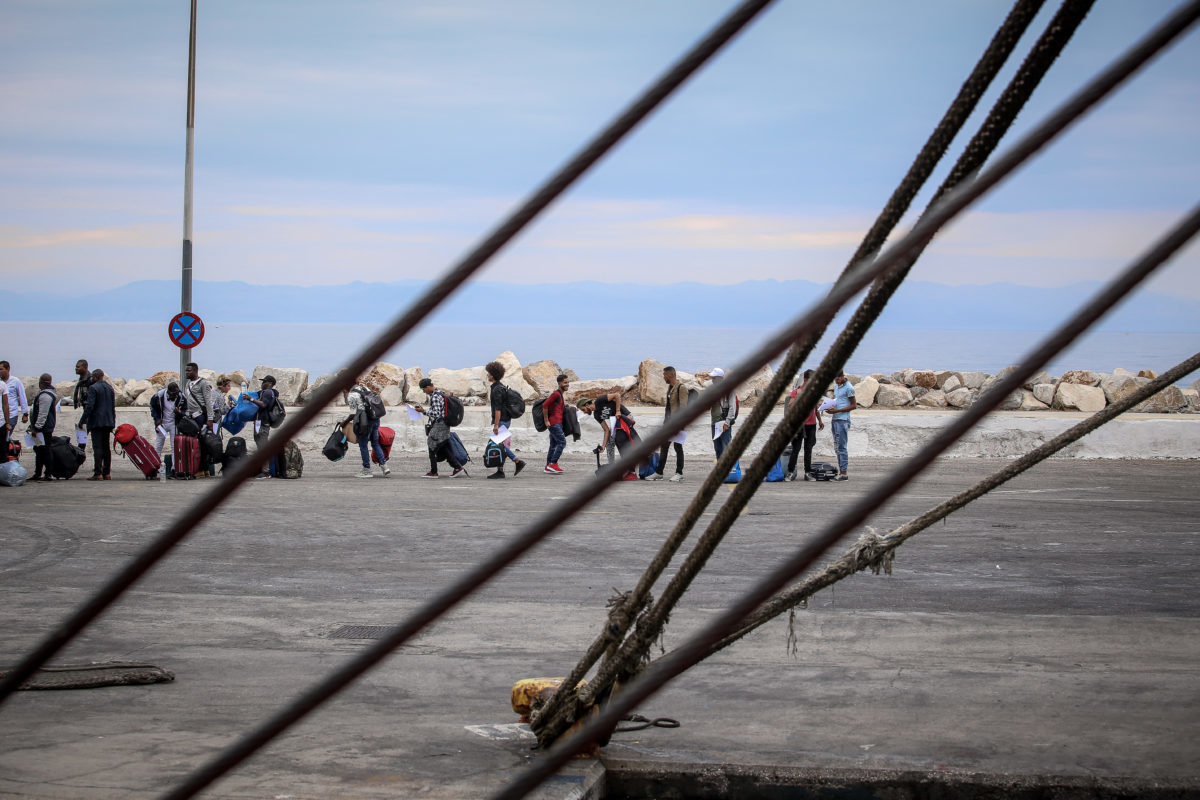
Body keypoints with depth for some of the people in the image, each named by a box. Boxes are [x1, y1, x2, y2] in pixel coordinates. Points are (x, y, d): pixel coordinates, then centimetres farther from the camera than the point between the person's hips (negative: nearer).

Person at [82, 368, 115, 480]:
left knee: (97, 447, -9)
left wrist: (84, 420, -12)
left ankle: (98, 473, -15)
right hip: (108, 422, 7)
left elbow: (89, 406, -16)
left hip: (96, 422, -7)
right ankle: (107, 473, 11)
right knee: (106, 447, 10)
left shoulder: (93, 388, -9)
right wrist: (113, 422, 19)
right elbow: (113, 407, 16)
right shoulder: (109, 388, 14)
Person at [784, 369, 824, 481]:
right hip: (799, 424, -5)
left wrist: (820, 420, 18)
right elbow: (790, 406, -15)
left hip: (811, 424, 5)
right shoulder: (797, 391, -5)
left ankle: (808, 473, 9)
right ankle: (791, 472, 1)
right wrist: (798, 396, -26)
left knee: (808, 449, 7)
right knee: (795, 449, -4)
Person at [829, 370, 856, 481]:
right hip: (834, 419, 9)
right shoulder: (836, 386, 16)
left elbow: (854, 405, -10)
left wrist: (837, 410, -16)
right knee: (837, 447, 9)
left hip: (842, 420, -9)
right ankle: (840, 472, 12)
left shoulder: (848, 388, -10)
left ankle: (844, 473, -10)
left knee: (841, 447, -10)